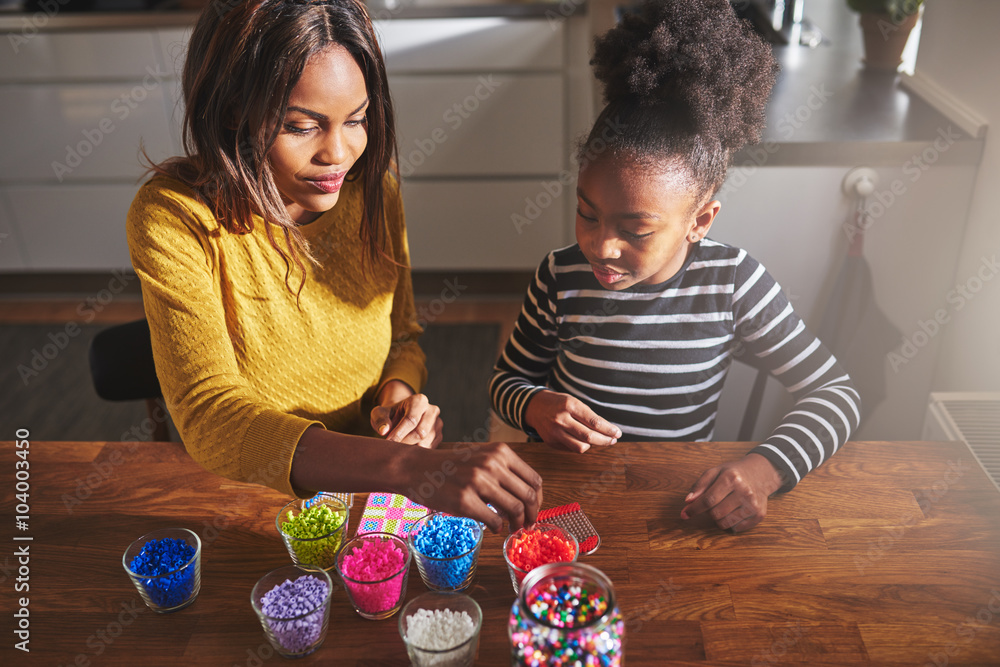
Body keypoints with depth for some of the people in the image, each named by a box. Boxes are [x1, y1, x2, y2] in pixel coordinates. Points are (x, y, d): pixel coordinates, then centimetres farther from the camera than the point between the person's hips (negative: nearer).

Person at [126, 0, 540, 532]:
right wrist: (412, 470, -42)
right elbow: (209, 416, -29)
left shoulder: (374, 193, -4)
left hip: (368, 494, 2)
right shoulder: (172, 219, -17)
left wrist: (400, 393, -13)